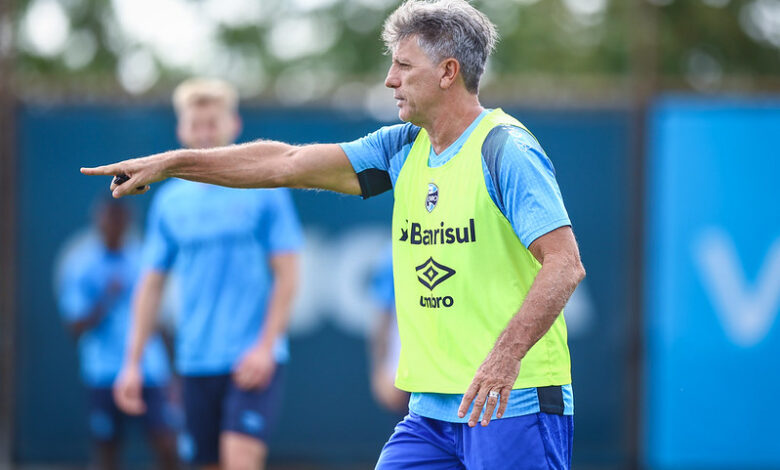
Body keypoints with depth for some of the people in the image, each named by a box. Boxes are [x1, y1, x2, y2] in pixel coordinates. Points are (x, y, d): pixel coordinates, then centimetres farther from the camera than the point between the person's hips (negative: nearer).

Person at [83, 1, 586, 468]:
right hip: (432, 408, 8)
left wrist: (505, 356, -30)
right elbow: (288, 164, 15)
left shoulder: (507, 151, -11)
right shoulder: (404, 147, 13)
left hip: (513, 403, -7)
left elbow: (565, 264, -19)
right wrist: (169, 163, 13)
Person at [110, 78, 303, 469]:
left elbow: (287, 275, -3)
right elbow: (151, 284, 14)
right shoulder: (170, 201, 11)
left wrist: (265, 346, -13)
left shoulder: (264, 187, 0)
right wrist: (132, 362, 8)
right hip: (197, 361, 4)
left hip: (253, 360, -4)